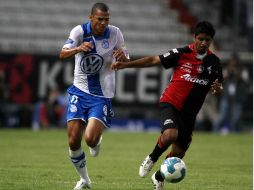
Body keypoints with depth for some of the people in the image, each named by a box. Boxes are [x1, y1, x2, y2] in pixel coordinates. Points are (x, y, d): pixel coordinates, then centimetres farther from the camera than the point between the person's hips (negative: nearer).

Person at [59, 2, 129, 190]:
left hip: (102, 95, -1)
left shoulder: (115, 33, -5)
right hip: (80, 90, 1)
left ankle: (97, 141, 20)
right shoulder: (80, 31, -8)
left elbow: (126, 62, 6)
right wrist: (78, 49, -43)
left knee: (90, 139, -19)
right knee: (73, 141, -3)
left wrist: (122, 57, -18)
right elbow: (63, 54, -22)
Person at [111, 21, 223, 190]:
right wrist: (125, 65, -8)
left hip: (189, 112, 4)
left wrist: (217, 88, -15)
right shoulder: (182, 54, -8)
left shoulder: (214, 62, 2)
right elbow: (154, 60, -3)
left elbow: (218, 86, 12)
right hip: (171, 103, -4)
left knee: (178, 153, 9)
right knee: (170, 135, -33)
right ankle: (152, 159, -3)